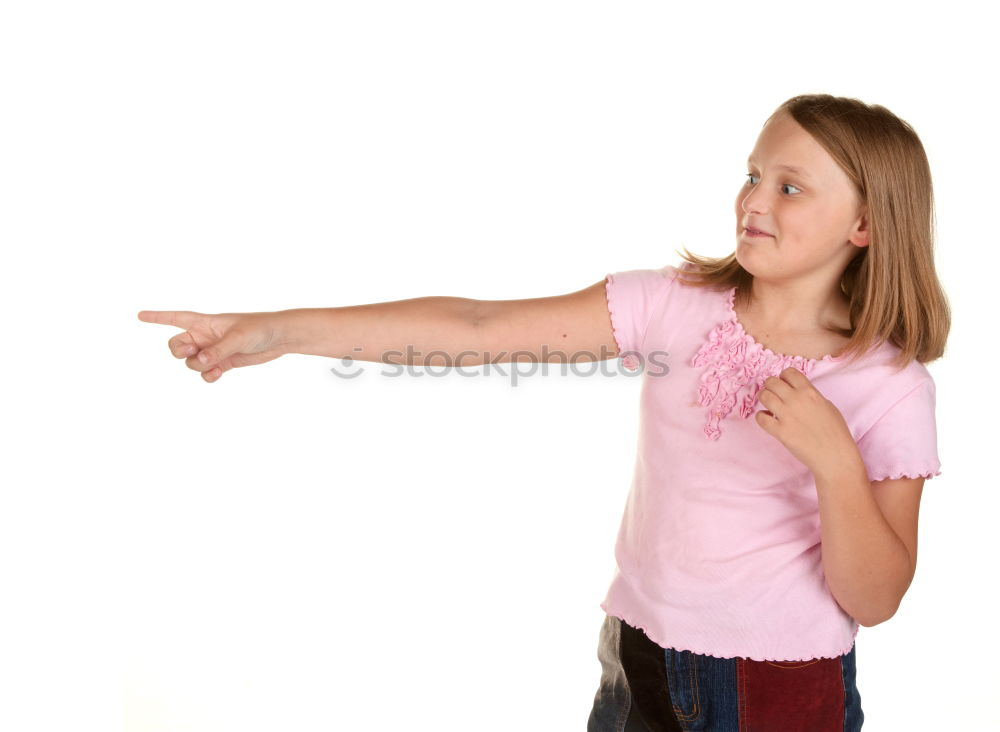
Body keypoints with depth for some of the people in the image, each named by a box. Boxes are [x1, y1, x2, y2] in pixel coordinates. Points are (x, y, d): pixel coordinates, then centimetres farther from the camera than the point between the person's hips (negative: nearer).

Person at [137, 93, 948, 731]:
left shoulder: (894, 385, -13)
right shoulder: (674, 306, -10)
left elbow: (873, 601, -11)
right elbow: (482, 327, -17)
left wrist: (833, 460, -29)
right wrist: (280, 329, -23)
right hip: (640, 663, 2)